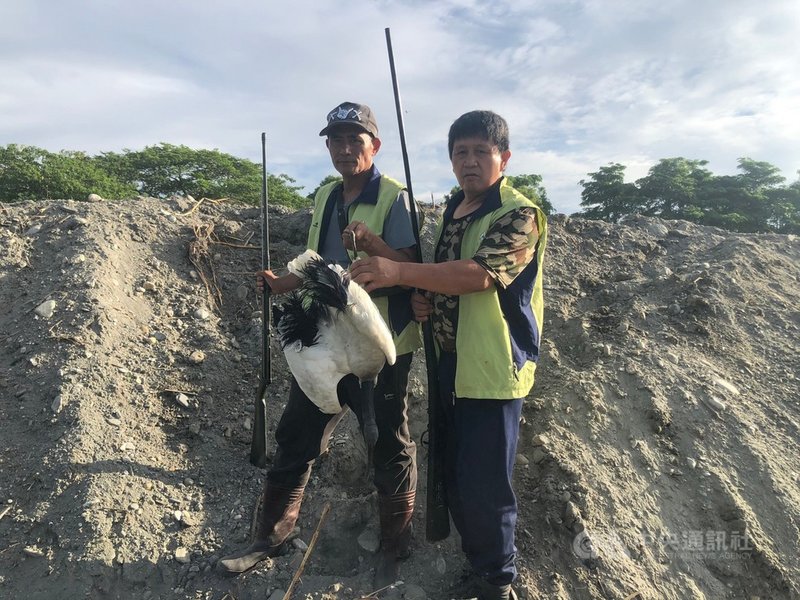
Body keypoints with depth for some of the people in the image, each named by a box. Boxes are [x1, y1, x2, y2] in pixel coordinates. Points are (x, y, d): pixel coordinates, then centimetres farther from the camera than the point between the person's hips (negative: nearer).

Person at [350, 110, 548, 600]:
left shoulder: (521, 216, -13)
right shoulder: (451, 212, 13)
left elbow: (479, 273, -28)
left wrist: (399, 272, -33)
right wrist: (424, 301, 2)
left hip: (495, 368, -7)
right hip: (451, 363, 8)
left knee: (485, 487, 0)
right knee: (454, 477, 18)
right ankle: (475, 559, 42)